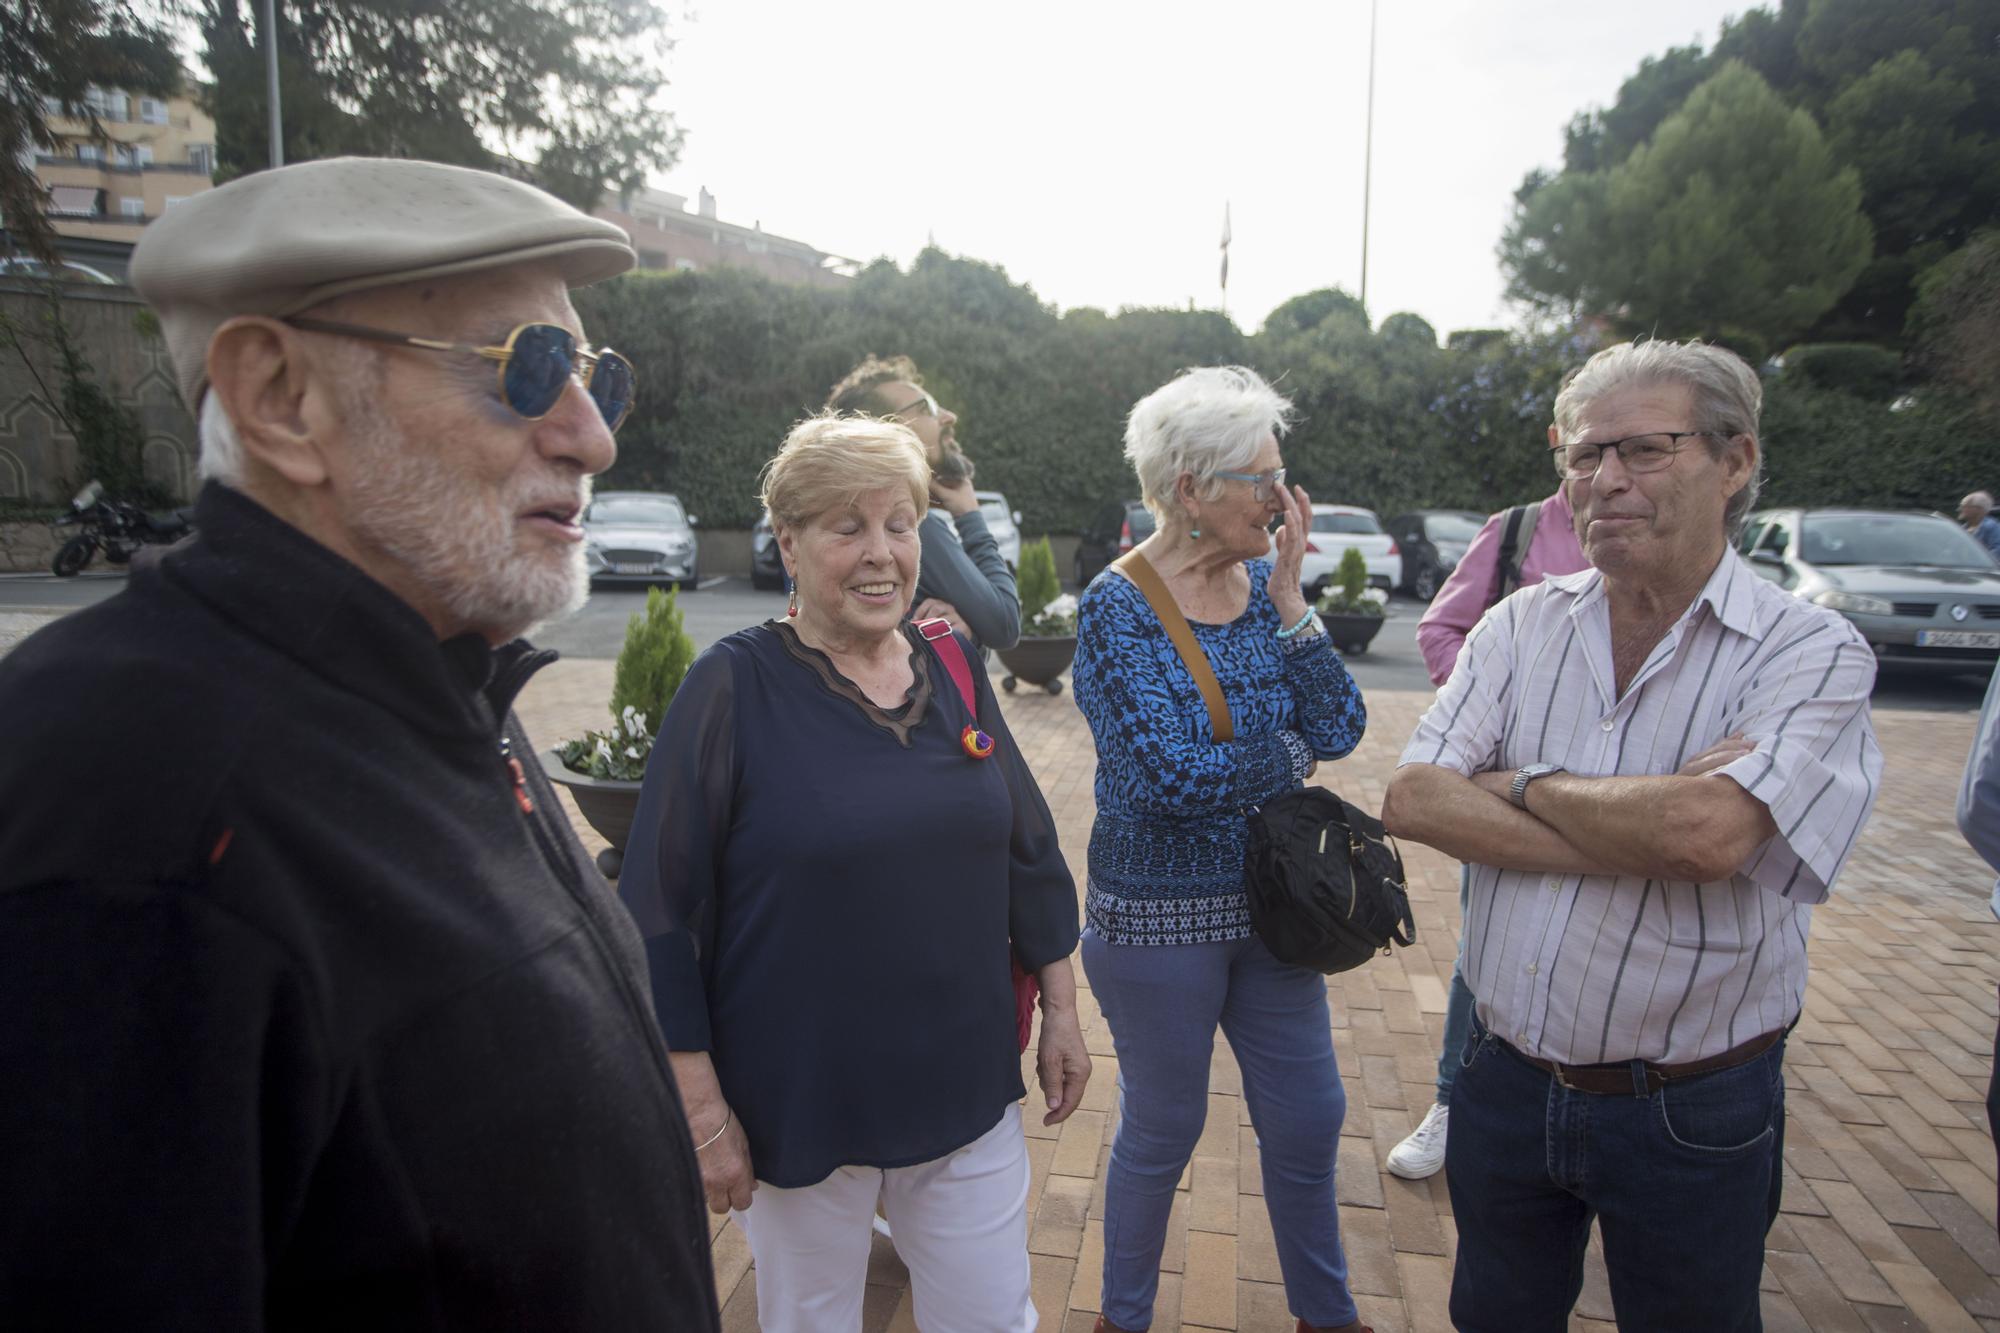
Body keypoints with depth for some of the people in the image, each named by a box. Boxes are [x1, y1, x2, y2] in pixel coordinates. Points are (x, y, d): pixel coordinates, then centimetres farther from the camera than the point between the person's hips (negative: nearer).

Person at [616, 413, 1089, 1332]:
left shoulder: (952, 670, 0)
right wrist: (701, 1109, -12)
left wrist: (1060, 1013, 9)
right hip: (798, 1109, -3)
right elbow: (659, 911, -13)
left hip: (966, 1089, 4)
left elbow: (1030, 855, 8)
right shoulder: (736, 687, -14)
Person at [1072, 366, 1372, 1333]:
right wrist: (1289, 755, -10)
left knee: (1309, 1122, 19)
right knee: (1162, 1131, 13)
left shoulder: (1267, 583, -1)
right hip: (1159, 917, -5)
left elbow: (1339, 728, -9)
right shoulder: (1118, 609, -18)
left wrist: (1287, 594, -15)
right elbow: (1170, 774, -25)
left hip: (1271, 903, 6)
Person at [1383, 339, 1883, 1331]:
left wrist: (1526, 784, -15)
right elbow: (1413, 802, -14)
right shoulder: (1522, 626, -2)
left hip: (1692, 1115, -3)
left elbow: (1709, 836, -30)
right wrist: (1647, 826, -22)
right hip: (1506, 1084, 3)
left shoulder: (1811, 652, -12)